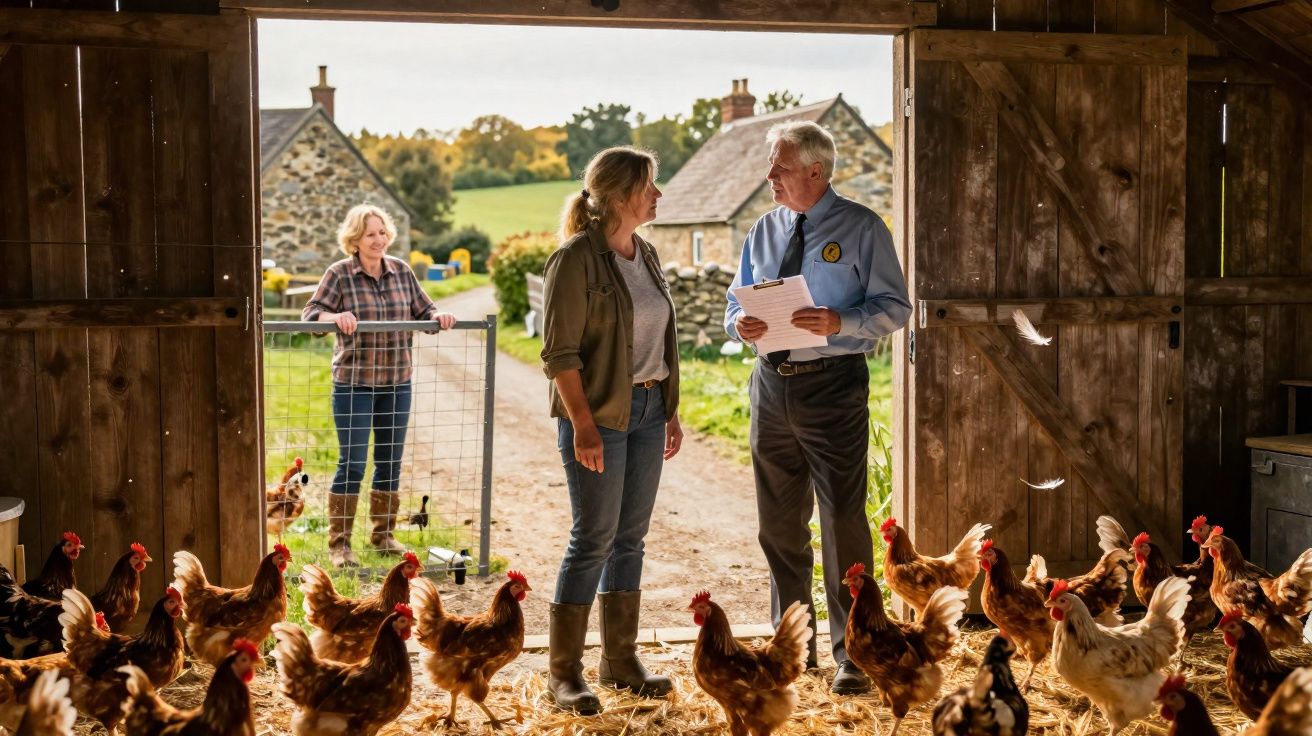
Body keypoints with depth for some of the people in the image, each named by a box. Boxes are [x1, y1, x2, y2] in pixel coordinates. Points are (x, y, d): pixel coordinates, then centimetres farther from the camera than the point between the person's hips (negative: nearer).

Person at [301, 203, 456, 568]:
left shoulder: (401, 271, 7)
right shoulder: (339, 274, -5)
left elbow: (423, 310, 13)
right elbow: (311, 314, -10)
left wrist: (438, 316, -9)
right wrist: (335, 317, -30)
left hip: (397, 383, 5)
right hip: (353, 383, -4)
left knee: (391, 462, 12)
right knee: (352, 463, -3)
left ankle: (383, 534, 27)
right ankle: (339, 544, 6)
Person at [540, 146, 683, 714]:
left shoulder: (645, 255, 11)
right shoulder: (576, 259, -12)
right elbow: (560, 352, -15)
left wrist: (671, 412, 15)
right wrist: (583, 426, -19)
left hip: (646, 410, 7)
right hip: (599, 414, -7)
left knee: (631, 537, 11)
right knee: (593, 539, -5)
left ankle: (620, 660, 21)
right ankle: (564, 673, 5)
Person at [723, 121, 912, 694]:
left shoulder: (861, 228, -4)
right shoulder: (763, 231, 11)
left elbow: (894, 307, -7)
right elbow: (737, 302, 16)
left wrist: (841, 322, -24)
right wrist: (740, 323, -8)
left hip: (832, 384, -5)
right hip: (772, 384, 6)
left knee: (843, 518, -4)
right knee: (779, 523, 12)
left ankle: (852, 653, 7)